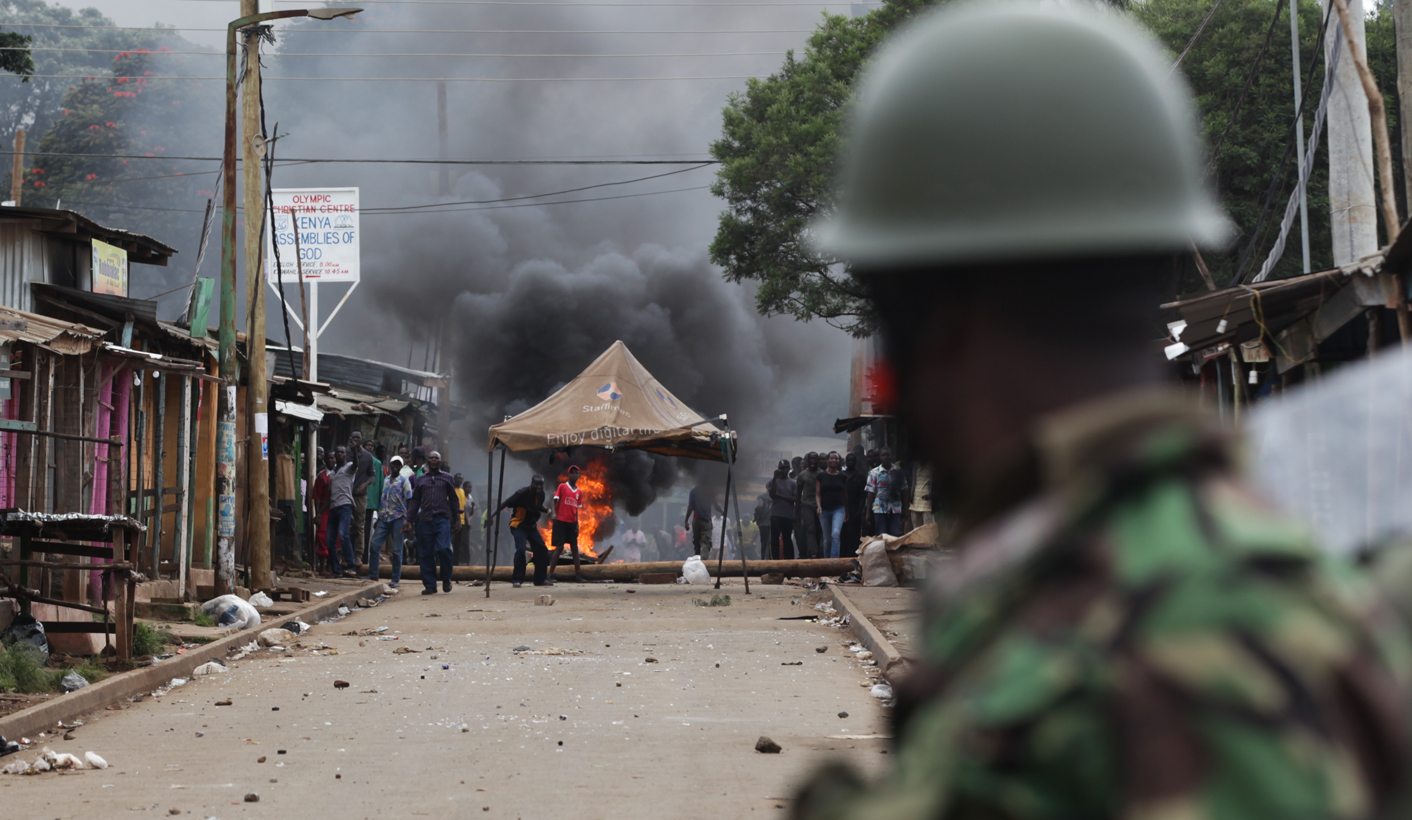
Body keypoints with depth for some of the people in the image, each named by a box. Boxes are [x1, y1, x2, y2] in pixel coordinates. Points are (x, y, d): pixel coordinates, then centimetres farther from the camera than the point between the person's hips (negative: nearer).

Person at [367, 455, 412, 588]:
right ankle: (372, 576, 2)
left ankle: (396, 579, 4)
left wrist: (407, 520, -10)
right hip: (384, 517, 4)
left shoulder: (404, 481, 2)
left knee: (396, 550, -1)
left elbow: (409, 501, -3)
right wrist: (378, 517, 16)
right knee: (374, 546, -5)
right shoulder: (385, 480, 16)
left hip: (398, 518, -4)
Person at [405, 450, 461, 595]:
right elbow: (414, 501, 16)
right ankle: (430, 585, 5)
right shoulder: (420, 480, 17)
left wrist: (457, 519, 6)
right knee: (426, 554, 0)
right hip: (424, 520, 2)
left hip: (442, 519, -2)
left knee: (443, 548, -18)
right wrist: (409, 521, 9)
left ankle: (446, 579, 2)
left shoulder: (447, 478, 13)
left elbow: (454, 499, 13)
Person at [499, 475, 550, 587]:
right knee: (521, 550, -23)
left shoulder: (541, 494, -1)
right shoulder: (522, 493, -22)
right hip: (518, 525, -7)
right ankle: (516, 580, -15)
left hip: (531, 526, 7)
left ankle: (541, 579, 14)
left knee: (542, 550, 2)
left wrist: (546, 511, 7)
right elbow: (505, 504, -25)